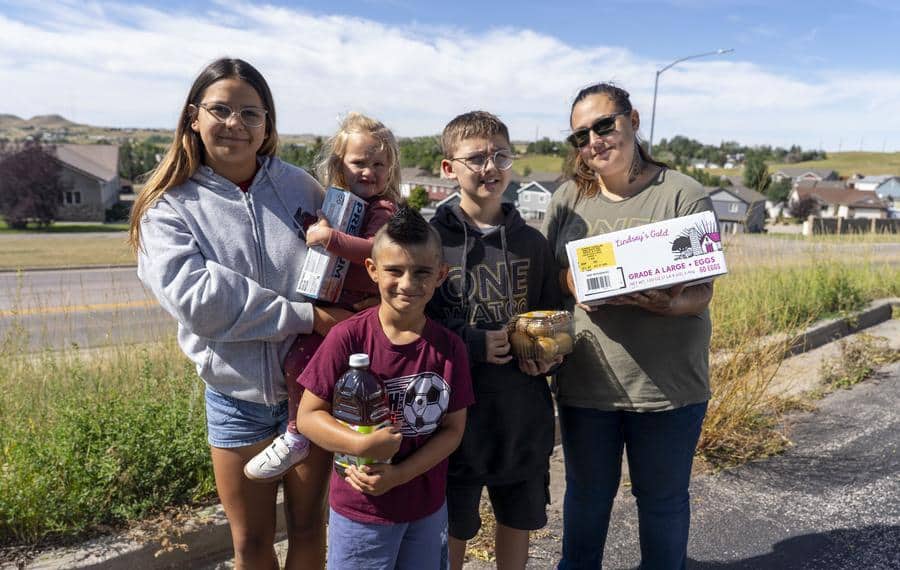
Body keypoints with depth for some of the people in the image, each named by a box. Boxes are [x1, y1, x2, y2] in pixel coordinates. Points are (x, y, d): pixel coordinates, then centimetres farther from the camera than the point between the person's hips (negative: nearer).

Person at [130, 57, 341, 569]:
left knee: (308, 527, 18)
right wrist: (305, 316, -22)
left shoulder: (300, 187, -1)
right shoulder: (168, 207, -6)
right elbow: (197, 300, -21)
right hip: (237, 396, -1)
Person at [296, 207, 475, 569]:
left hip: (429, 509, 3)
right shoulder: (347, 338, -17)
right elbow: (307, 416, -12)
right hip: (359, 512, -3)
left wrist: (398, 475, -16)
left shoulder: (449, 347, -8)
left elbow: (453, 428, -4)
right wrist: (361, 446, -27)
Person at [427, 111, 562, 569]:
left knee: (518, 519, 20)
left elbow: (552, 316, 13)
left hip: (524, 412, 4)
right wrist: (472, 343, -20)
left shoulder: (531, 243, 4)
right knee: (452, 530, 13)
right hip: (456, 411, -3)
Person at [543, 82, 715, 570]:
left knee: (662, 498, 17)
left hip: (668, 384, -2)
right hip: (585, 380, 3)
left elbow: (701, 290, -8)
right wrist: (577, 282, -16)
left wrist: (673, 304, -30)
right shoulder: (568, 198, 3)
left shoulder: (683, 195, -7)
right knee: (587, 493, 21)